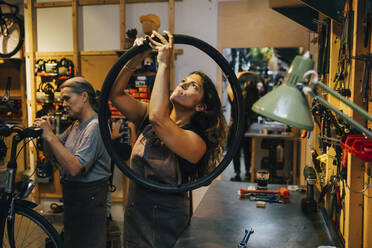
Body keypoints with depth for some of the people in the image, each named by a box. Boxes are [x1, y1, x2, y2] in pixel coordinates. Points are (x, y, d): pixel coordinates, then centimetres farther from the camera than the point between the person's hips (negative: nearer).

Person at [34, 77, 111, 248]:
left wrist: (50, 136, -28)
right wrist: (46, 132, -6)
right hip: (73, 195, 9)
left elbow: (75, 167, -30)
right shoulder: (76, 125, 9)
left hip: (88, 199, -9)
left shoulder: (95, 126, -21)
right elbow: (52, 153, 13)